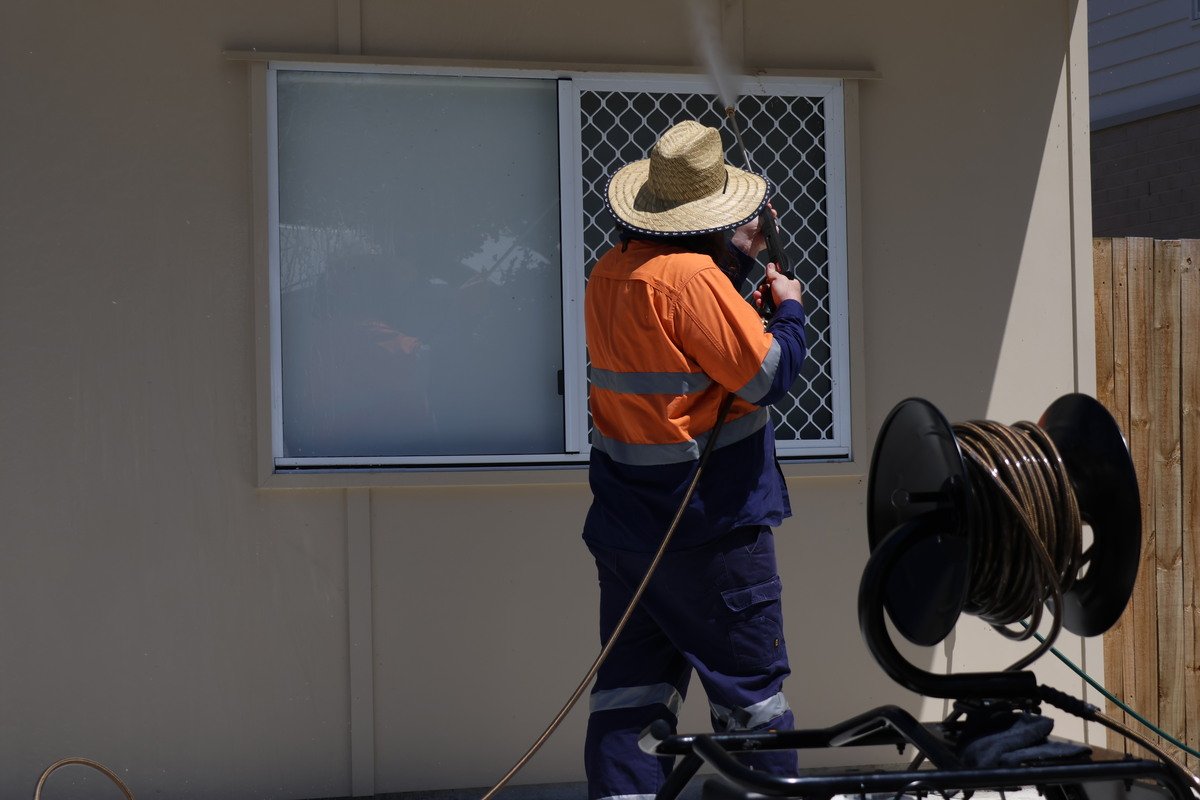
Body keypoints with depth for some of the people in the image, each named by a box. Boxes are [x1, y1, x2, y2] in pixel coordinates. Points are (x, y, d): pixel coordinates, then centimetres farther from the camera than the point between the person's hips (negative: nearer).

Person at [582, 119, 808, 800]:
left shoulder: (609, 275, 8)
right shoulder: (694, 275, -19)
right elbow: (766, 375, -17)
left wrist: (740, 257, 16)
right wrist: (790, 309, 0)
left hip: (626, 523, 8)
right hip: (710, 526, -8)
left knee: (632, 689, 8)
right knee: (751, 688, 4)